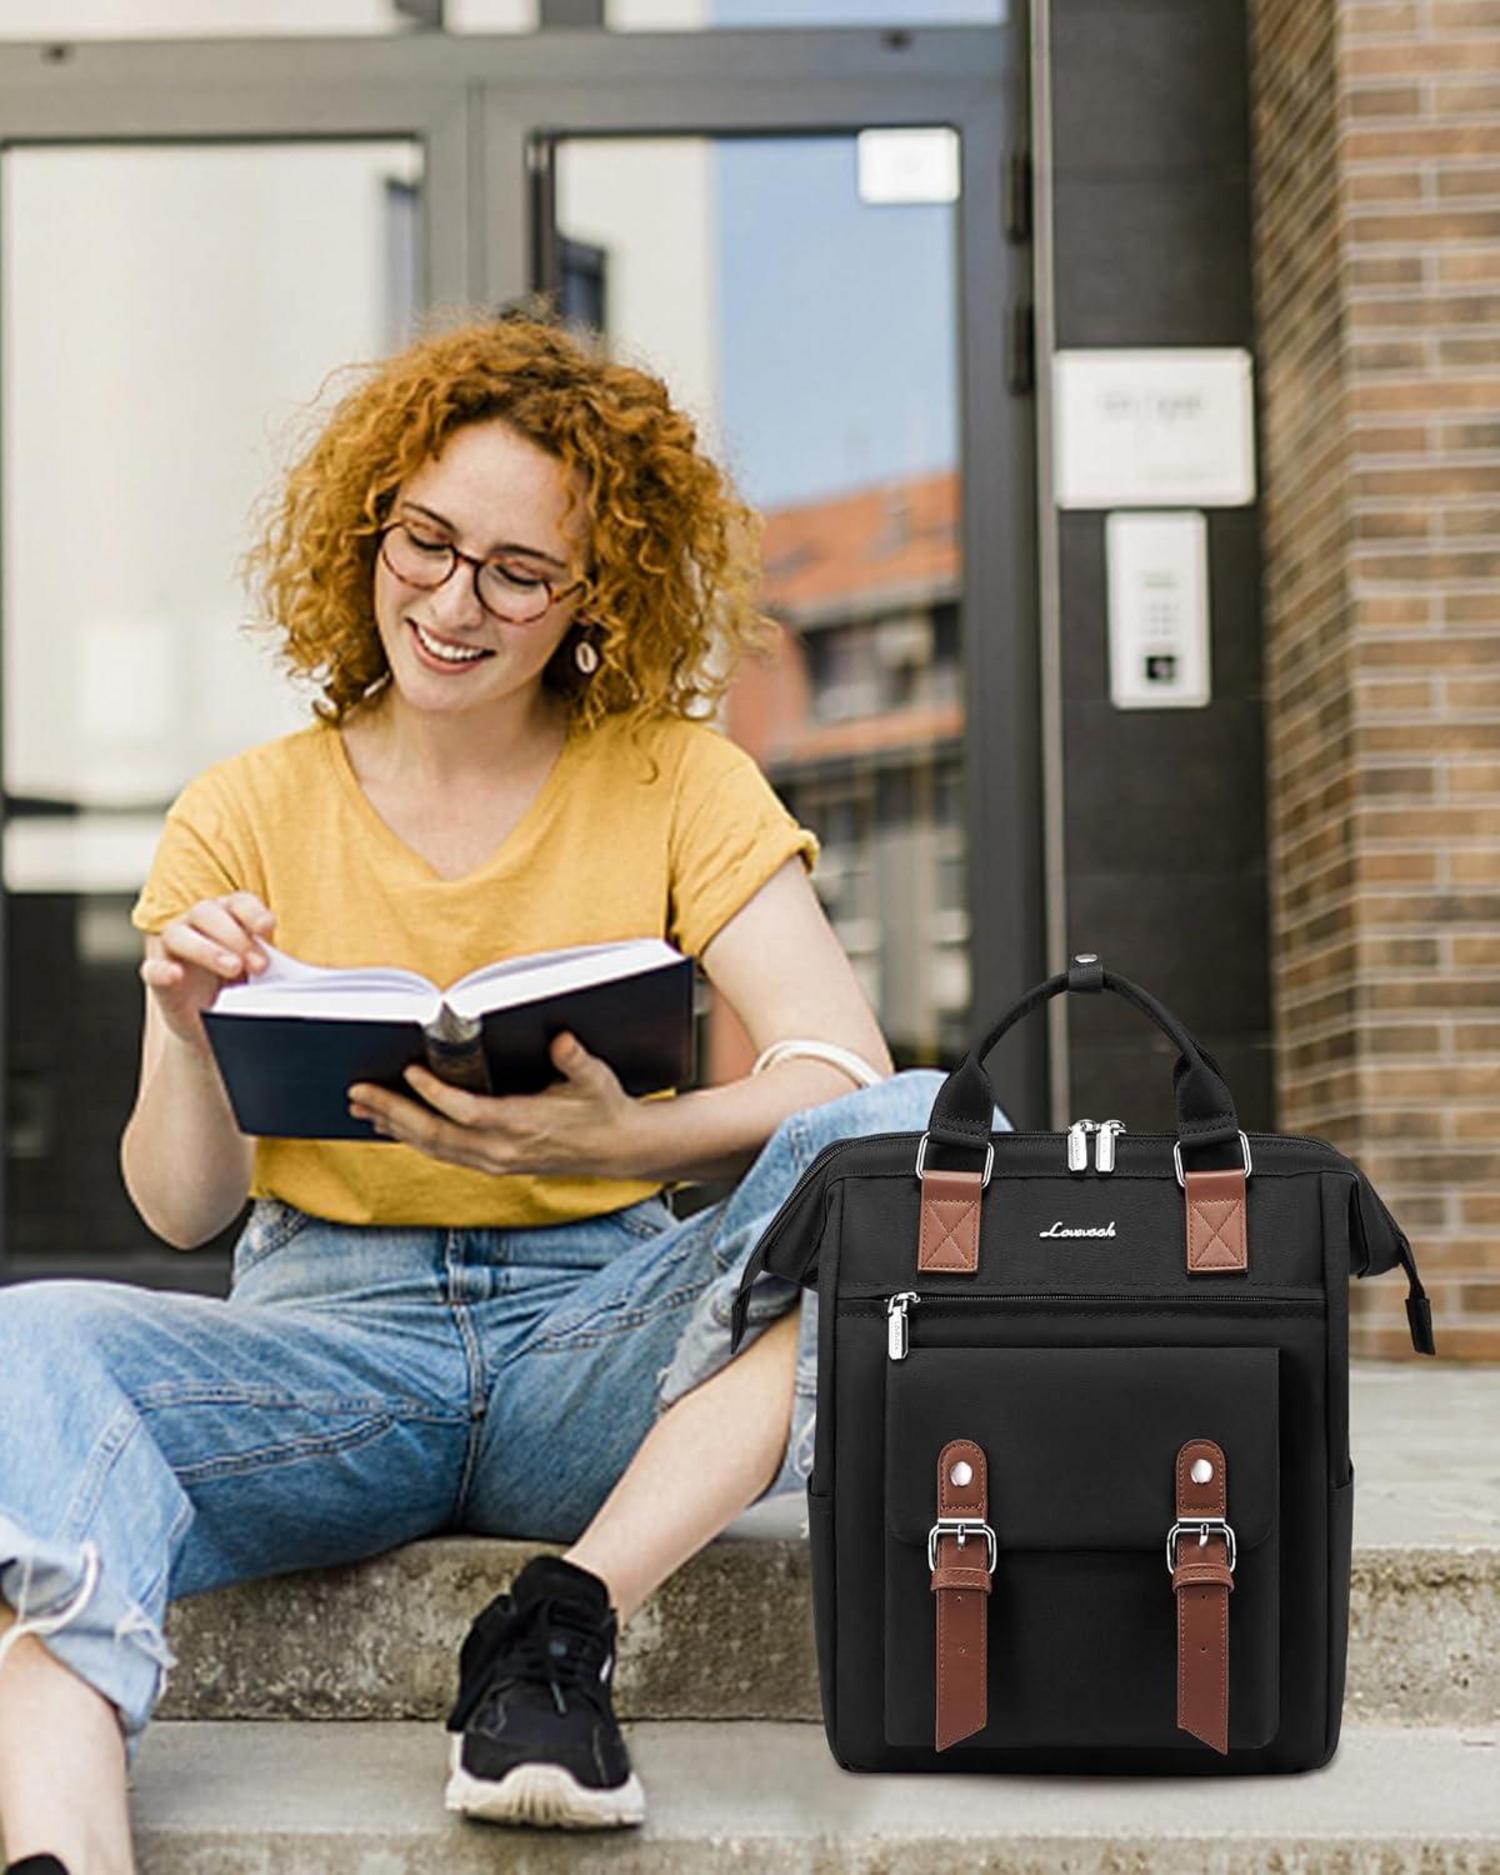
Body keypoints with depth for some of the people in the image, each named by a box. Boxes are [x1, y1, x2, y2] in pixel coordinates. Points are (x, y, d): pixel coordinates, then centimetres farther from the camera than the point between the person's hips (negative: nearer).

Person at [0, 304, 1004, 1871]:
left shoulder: (675, 783, 6)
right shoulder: (245, 816, 8)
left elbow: (842, 1067, -9)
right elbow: (181, 1207, 4)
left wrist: (614, 1138, -28)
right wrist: (189, 1039, -18)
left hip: (599, 1338, 0)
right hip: (328, 1336, 0)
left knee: (916, 1131, -27)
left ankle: (562, 1622, -30)